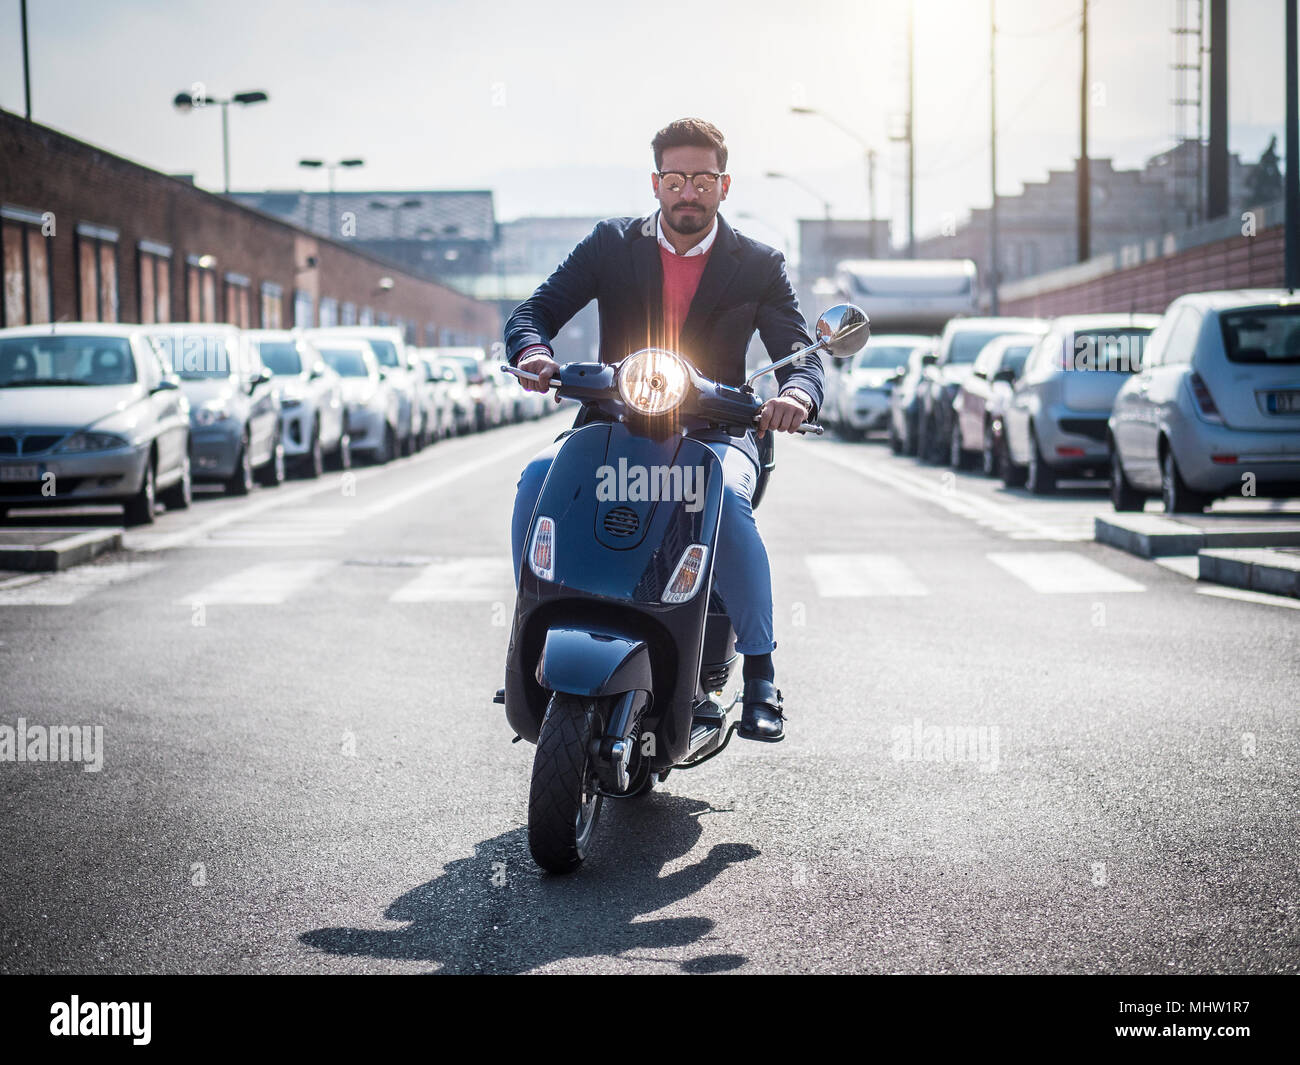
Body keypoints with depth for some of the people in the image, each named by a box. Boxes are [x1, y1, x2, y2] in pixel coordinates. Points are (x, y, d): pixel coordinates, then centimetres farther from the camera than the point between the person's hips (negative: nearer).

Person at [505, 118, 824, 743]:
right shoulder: (611, 244, 7)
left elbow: (801, 356, -2)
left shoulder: (759, 266, 5)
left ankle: (760, 675, -23)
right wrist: (533, 352, -24)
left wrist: (797, 394, -29)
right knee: (539, 477, -28)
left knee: (723, 499, -36)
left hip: (714, 434, -2)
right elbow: (535, 310, 2)